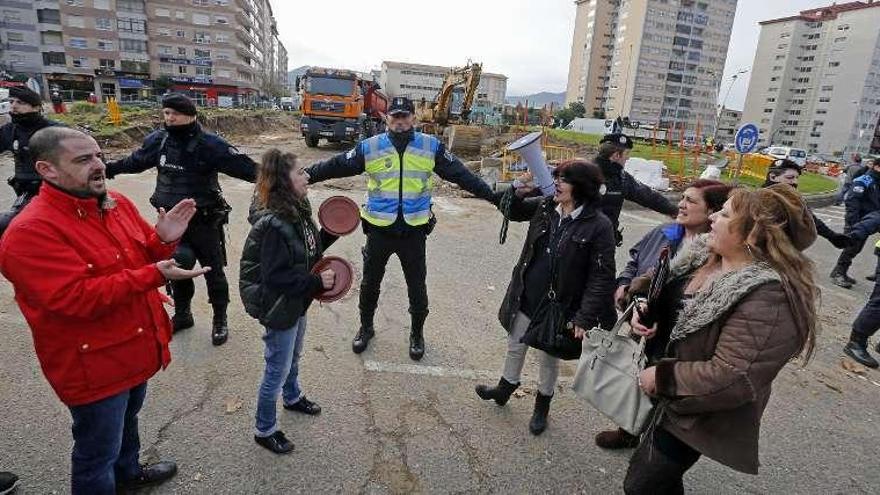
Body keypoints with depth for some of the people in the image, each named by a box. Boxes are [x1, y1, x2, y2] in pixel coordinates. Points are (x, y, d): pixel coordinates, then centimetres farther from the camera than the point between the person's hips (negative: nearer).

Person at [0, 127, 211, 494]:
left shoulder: (116, 203, 1)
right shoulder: (31, 231, -24)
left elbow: (142, 257, 9)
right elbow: (76, 298, -31)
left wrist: (162, 239, -14)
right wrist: (154, 275, -35)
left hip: (135, 347, 9)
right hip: (93, 364, -8)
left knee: (127, 418, 32)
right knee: (97, 452, 12)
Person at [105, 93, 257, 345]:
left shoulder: (209, 144, -15)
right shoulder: (158, 140, 1)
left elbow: (242, 165, -23)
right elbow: (135, 161, 20)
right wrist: (109, 168, 30)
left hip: (204, 221, -5)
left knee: (213, 271, 7)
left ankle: (220, 319, 24)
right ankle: (182, 314, 37)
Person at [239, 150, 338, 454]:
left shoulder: (297, 211, -3)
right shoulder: (273, 224, -30)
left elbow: (310, 250, 8)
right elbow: (276, 276, -29)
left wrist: (330, 233, -5)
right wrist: (316, 282, -27)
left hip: (296, 302, 9)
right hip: (279, 307, -9)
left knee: (293, 357, 30)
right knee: (277, 371, 9)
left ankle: (293, 398, 56)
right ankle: (264, 430, 32)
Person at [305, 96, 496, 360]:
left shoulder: (431, 147, -2)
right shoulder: (369, 147, -3)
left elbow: (462, 175, 0)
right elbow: (335, 166, 0)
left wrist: (493, 196, -3)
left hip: (414, 230, 0)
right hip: (379, 229, 1)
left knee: (417, 287, 12)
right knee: (370, 283, 16)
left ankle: (417, 334, 36)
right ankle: (366, 328, 41)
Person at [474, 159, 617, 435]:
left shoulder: (598, 225, -19)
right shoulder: (544, 207, -4)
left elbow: (602, 277, -17)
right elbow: (513, 211, 13)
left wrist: (585, 317, -20)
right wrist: (519, 190, -8)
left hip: (558, 306, -4)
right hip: (525, 298, 5)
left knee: (548, 357, 17)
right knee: (515, 345, 23)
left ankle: (542, 405, 44)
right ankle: (505, 389, 50)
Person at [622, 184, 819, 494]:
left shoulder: (768, 297, -30)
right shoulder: (704, 255, -4)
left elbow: (731, 379, -33)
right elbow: (663, 291, 11)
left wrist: (661, 378, -23)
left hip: (696, 414, -7)